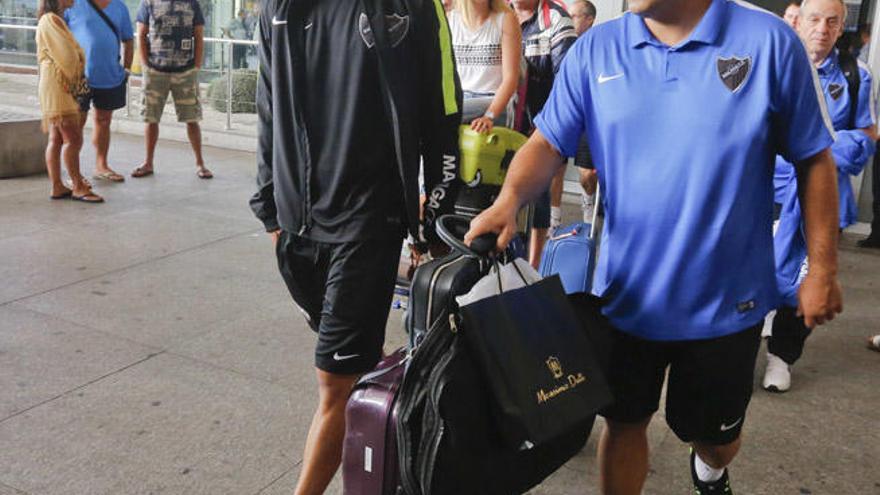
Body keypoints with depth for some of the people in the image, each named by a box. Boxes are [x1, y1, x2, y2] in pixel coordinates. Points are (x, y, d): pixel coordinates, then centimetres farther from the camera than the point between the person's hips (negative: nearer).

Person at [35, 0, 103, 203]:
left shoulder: (55, 20, 21)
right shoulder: (50, 20, -11)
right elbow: (66, 55, -15)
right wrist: (74, 76, 0)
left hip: (64, 88, 10)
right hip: (58, 86, -10)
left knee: (56, 139, 8)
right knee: (73, 138, -10)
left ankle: (57, 187, 10)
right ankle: (78, 187, -8)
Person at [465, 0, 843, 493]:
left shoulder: (770, 41, -11)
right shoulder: (595, 49, -5)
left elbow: (814, 160, -5)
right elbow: (549, 142, -5)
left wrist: (823, 269, -3)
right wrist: (509, 200, -25)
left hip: (726, 298, 0)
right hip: (627, 290, 1)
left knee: (715, 431, 20)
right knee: (623, 421, 16)